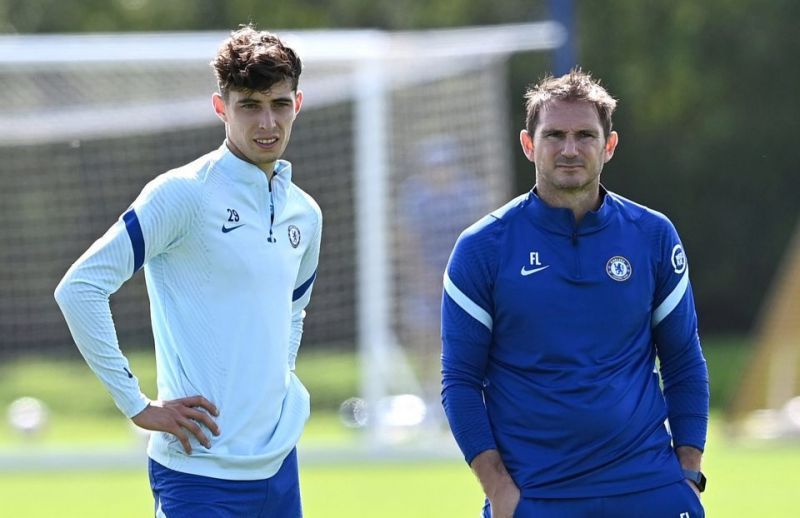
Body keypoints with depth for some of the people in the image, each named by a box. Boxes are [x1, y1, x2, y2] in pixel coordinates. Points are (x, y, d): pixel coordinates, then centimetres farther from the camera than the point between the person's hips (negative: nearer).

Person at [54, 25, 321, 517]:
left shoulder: (305, 214, 12)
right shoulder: (185, 193, -10)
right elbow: (79, 288, -14)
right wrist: (137, 404, -14)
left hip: (280, 467, 7)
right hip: (202, 470, -7)